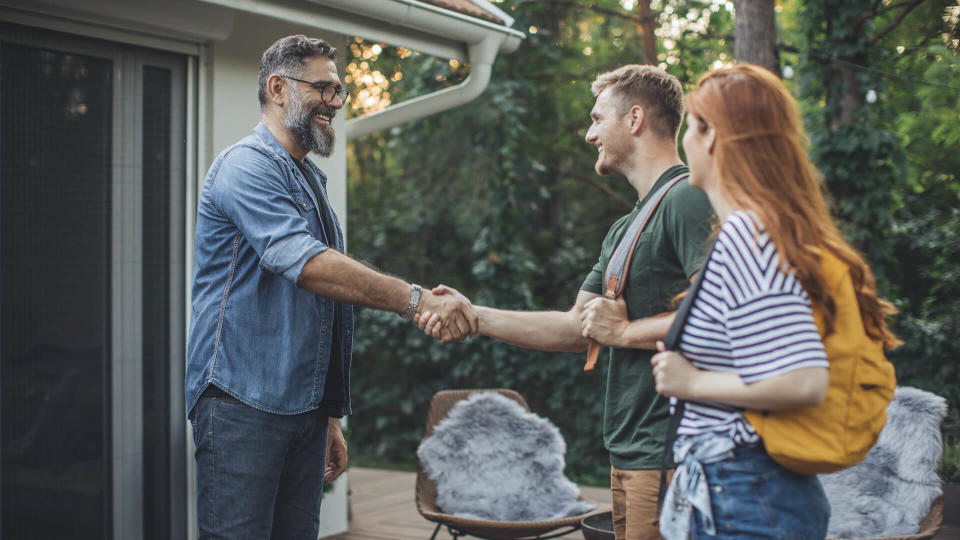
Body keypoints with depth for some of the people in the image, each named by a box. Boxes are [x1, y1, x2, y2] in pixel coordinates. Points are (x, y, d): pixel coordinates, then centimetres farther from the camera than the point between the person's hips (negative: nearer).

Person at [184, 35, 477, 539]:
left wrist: (329, 414, 22)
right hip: (243, 402, -8)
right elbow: (306, 264, -24)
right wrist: (417, 300, -27)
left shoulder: (310, 180, 21)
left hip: (305, 406, 8)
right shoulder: (247, 166, -8)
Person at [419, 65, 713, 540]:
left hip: (668, 454, -9)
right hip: (628, 455, 9)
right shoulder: (625, 229, 19)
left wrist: (626, 331, -13)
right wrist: (474, 316, 13)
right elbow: (577, 328, 19)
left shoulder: (687, 199, -11)